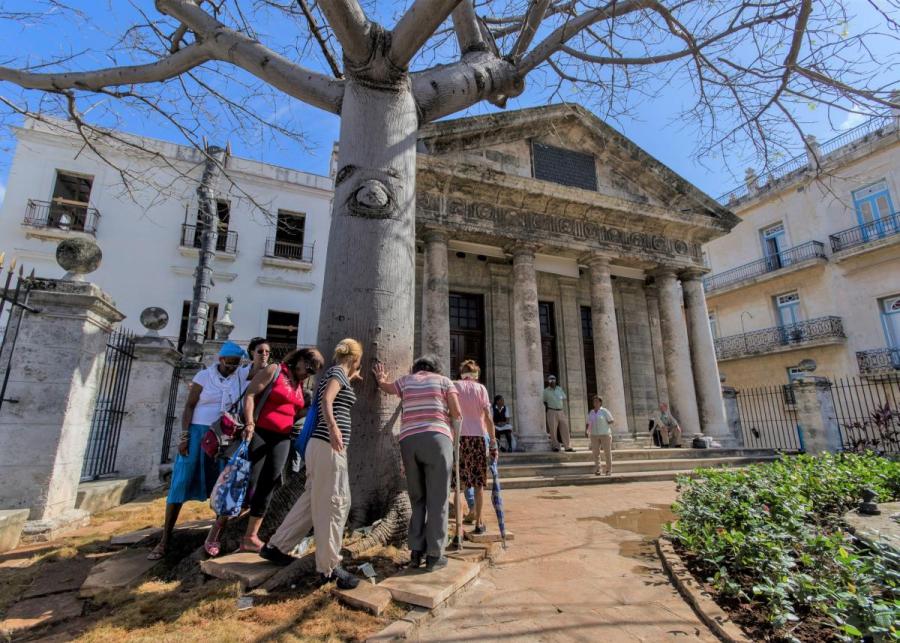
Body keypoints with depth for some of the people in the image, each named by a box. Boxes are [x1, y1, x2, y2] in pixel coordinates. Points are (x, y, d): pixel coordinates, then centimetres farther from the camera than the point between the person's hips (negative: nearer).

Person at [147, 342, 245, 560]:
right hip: (198, 432, -3)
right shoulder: (204, 376, -4)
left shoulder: (240, 379, 4)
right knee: (180, 484, -1)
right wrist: (184, 436, -11)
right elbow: (189, 406, -5)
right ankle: (164, 540, 9)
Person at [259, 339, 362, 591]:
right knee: (333, 503, -3)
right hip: (329, 446, -10)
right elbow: (327, 401, -26)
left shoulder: (333, 374, 18)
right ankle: (329, 567, 5)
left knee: (312, 500, 18)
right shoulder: (338, 372, -8)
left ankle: (276, 547, 28)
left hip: (321, 445, 10)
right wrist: (333, 427, -42)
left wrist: (349, 380, 37)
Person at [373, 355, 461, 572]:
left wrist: (380, 379, 59)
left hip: (409, 441, 3)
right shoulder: (443, 380, 10)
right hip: (437, 438, -3)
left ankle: (416, 551, 17)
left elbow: (386, 386, 38)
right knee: (437, 499, 4)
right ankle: (434, 555, 6)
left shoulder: (406, 380, 18)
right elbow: (457, 413, 1)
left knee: (417, 498, 17)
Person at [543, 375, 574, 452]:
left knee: (565, 429, 0)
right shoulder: (546, 391, 3)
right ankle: (555, 446, 2)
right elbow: (544, 402, 12)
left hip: (561, 411, 4)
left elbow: (564, 399, 18)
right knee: (553, 430, -6)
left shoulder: (560, 389, 13)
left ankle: (567, 447, 5)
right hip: (552, 412, -4)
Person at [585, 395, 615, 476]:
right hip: (594, 435, 4)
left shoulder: (604, 411, -3)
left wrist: (604, 424, -6)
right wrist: (586, 430, -1)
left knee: (607, 453, 3)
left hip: (605, 434, -3)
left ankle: (609, 470, 13)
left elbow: (612, 420, 1)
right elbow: (588, 423, 14)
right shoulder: (591, 412, 10)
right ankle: (597, 470, 8)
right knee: (595, 453, 1)